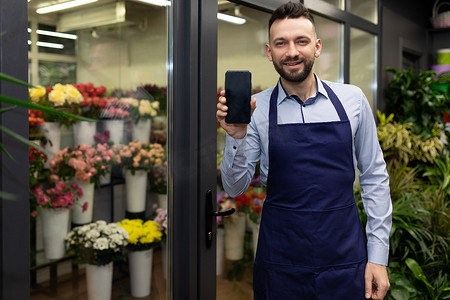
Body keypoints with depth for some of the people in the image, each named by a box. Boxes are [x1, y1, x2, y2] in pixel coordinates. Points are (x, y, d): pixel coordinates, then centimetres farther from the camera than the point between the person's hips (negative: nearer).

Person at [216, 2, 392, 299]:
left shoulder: (352, 99, -2)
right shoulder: (254, 109, -5)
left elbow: (375, 177, 3)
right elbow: (235, 188, -2)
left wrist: (378, 256, -1)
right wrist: (237, 138, -20)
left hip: (345, 255, 1)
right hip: (280, 259, 0)